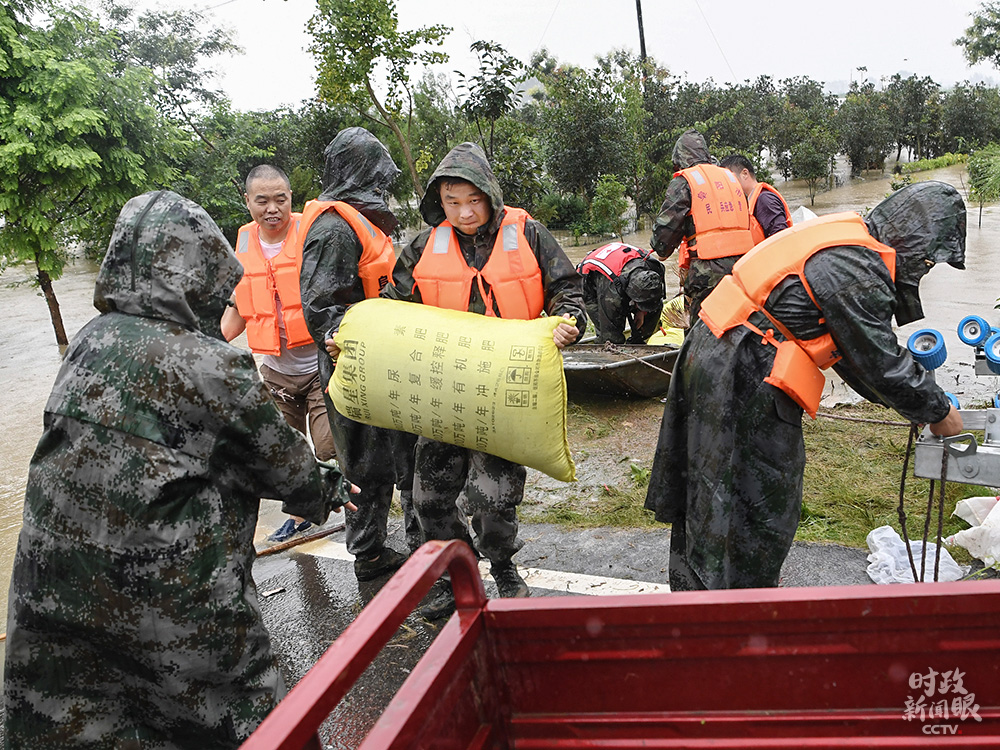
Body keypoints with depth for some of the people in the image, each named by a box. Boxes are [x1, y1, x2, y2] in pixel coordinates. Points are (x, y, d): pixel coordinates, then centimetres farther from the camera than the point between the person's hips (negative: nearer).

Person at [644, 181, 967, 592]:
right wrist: (938, 411, 2)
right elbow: (880, 363, -14)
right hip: (742, 379, -11)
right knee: (758, 506, 2)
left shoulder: (848, 240, 14)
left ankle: (694, 587, 39)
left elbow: (856, 347, 20)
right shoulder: (857, 269, -19)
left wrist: (909, 398, 20)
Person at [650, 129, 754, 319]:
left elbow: (665, 227, -1)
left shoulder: (683, 182, 0)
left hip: (709, 270, -6)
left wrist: (662, 251, 19)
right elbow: (743, 220, 20)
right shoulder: (730, 176, 20)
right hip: (742, 266, 6)